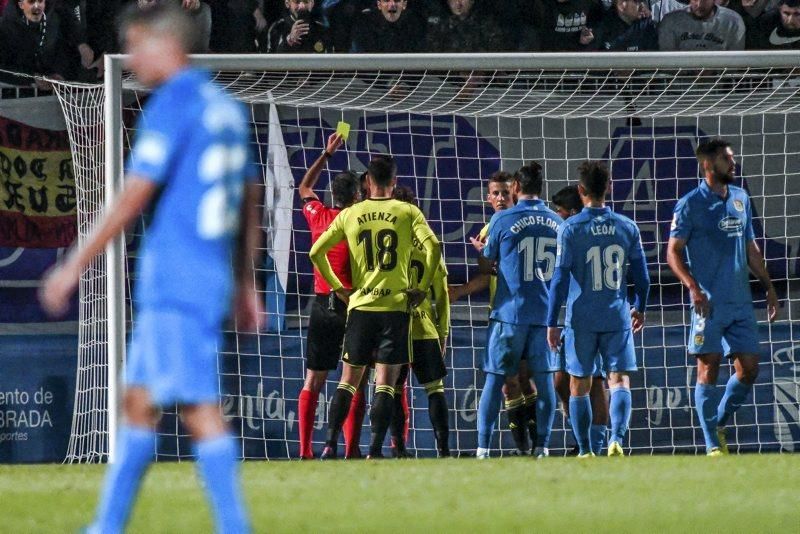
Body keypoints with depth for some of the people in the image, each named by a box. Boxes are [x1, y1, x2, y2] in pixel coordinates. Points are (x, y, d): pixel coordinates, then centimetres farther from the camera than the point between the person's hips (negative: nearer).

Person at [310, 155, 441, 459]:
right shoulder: (408, 213, -1)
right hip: (396, 306, -2)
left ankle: (330, 444, 2)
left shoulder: (350, 215, 5)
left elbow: (316, 252, 2)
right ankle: (376, 450, -9)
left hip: (359, 306, 2)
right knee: (386, 383, -1)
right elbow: (433, 248, -13)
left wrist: (338, 288, 11)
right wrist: (422, 288, -3)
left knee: (348, 380, 11)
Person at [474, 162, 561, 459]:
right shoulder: (557, 223, 7)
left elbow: (488, 260, 7)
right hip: (547, 312, 3)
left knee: (495, 379, 2)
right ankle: (542, 447, 3)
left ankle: (483, 448, -1)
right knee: (544, 379, 6)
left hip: (509, 312, -3)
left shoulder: (502, 220, -5)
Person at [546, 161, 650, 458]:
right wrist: (640, 308, 25)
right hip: (618, 318, 1)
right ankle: (616, 439, -22)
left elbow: (560, 279, -8)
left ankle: (585, 452, 10)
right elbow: (642, 276, 8)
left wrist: (552, 323, -3)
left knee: (579, 387, 10)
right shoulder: (627, 227, 2)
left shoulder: (569, 228, -6)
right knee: (620, 381, 1)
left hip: (581, 319, -1)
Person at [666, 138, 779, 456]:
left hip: (741, 302, 6)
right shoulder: (691, 204, -5)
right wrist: (693, 287, -19)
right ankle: (713, 445, 0)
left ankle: (719, 424, 22)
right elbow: (673, 252, -6)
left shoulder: (741, 199, 13)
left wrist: (768, 287, 18)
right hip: (710, 303, -6)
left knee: (749, 368, 2)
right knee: (709, 369, -4)